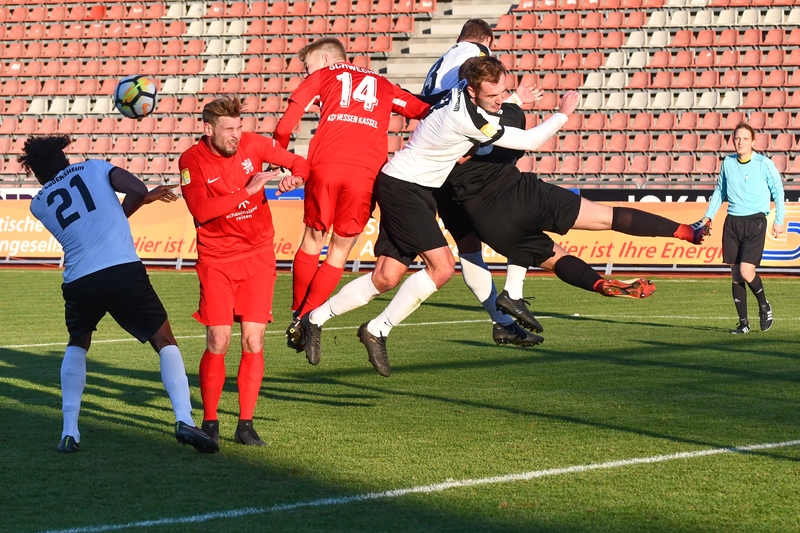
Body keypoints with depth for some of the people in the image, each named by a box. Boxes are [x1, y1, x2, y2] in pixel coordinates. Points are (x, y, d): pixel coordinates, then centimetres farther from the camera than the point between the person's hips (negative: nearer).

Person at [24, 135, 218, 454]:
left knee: (77, 346, 28)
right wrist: (123, 210, 22)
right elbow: (137, 189, 0)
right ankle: (184, 419, -9)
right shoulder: (93, 168, 16)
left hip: (79, 281, 2)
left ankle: (69, 432, 16)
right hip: (123, 269, -2)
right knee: (165, 343, 10)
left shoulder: (39, 205, 22)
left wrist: (146, 198, 32)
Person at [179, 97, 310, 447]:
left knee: (253, 341, -3)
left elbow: (299, 164, 11)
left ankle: (246, 425, 4)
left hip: (258, 257, 2)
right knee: (218, 343, -7)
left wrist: (296, 177, -13)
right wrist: (248, 190, -28)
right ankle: (209, 422, 8)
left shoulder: (253, 145, -2)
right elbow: (201, 210, -25)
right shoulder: (192, 161, -11)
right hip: (216, 260, -2)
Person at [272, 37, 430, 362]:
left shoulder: (322, 76, 21)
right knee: (340, 251, 11)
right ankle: (307, 322, 4)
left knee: (312, 240, 17)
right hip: (367, 172, 1)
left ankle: (297, 318, 23)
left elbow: (283, 129, 11)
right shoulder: (383, 86, 29)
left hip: (325, 165, -1)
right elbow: (427, 113, 22)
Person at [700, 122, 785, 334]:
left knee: (746, 271, -16)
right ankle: (743, 322, 10)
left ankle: (764, 306, 12)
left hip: (755, 221, -4)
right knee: (735, 275, 2)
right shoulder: (727, 163, 7)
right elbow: (720, 190, 20)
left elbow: (778, 191, 4)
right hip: (732, 222, 4)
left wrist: (779, 220, 1)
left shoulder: (764, 164, -5)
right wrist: (708, 215, 13)